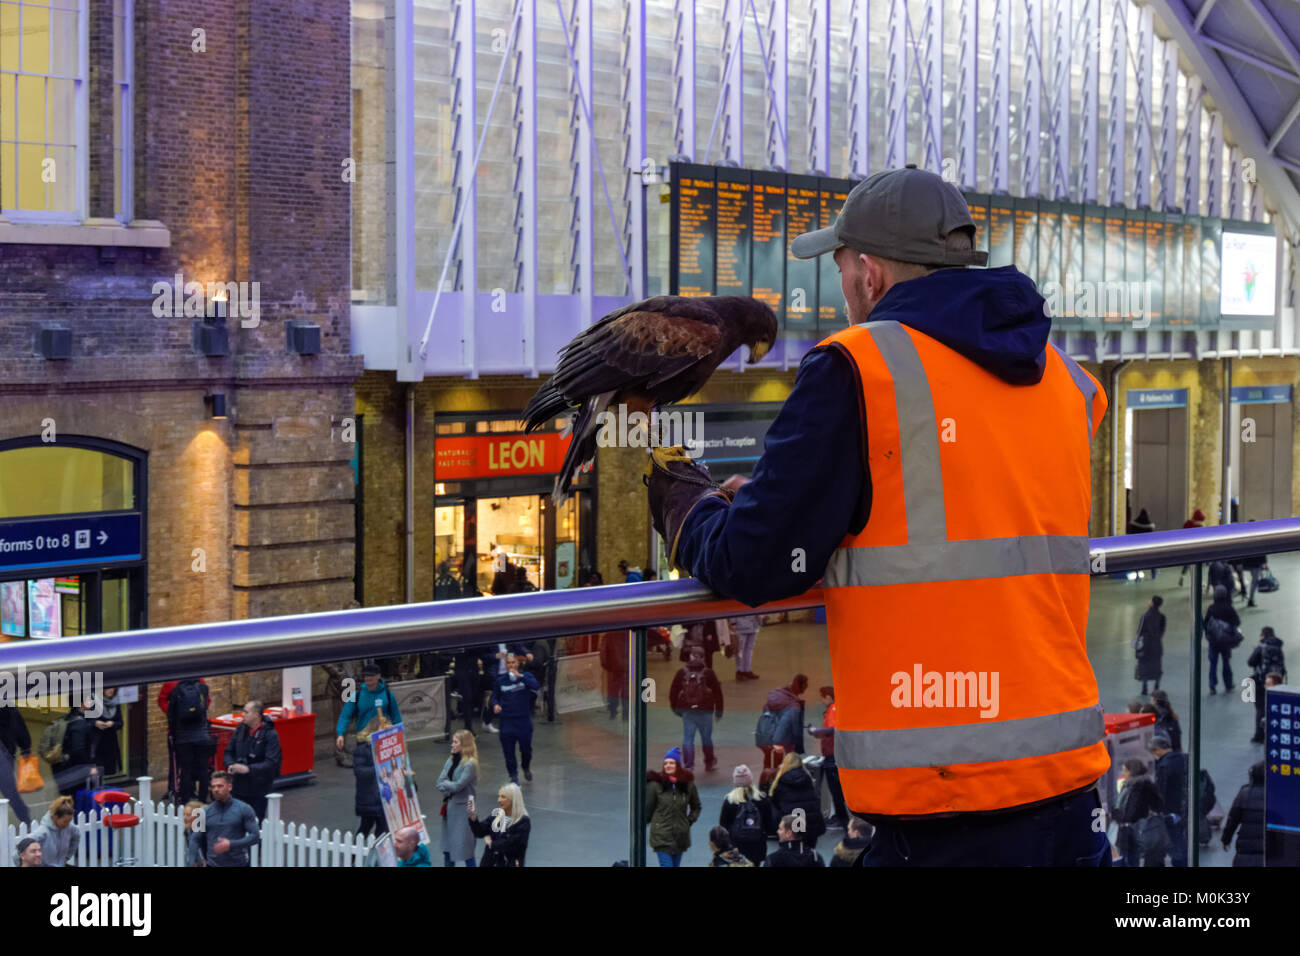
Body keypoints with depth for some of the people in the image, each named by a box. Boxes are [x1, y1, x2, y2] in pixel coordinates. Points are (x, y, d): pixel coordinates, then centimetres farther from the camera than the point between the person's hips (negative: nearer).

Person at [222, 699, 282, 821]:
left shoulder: (270, 734, -13)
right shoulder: (240, 729, 5)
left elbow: (271, 763, -18)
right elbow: (229, 751, 15)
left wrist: (248, 769, -26)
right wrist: (230, 765, -6)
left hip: (259, 790, -5)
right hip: (239, 787, 5)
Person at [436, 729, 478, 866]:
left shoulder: (470, 764, -15)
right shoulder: (451, 760, 7)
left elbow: (458, 785, -19)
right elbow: (440, 782, 3)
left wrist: (444, 784, -3)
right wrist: (449, 786, -16)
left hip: (462, 807, -7)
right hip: (449, 805, 7)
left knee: (464, 845, -1)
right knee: (447, 845, 15)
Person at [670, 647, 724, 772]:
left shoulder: (682, 673, -1)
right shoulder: (708, 673, -4)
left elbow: (673, 691, 3)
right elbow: (717, 692, 0)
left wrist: (675, 708, 18)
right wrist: (719, 711, 10)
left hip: (687, 711, 0)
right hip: (705, 711, 0)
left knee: (688, 739, 4)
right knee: (706, 738, 14)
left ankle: (688, 766, -4)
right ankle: (709, 764, 28)